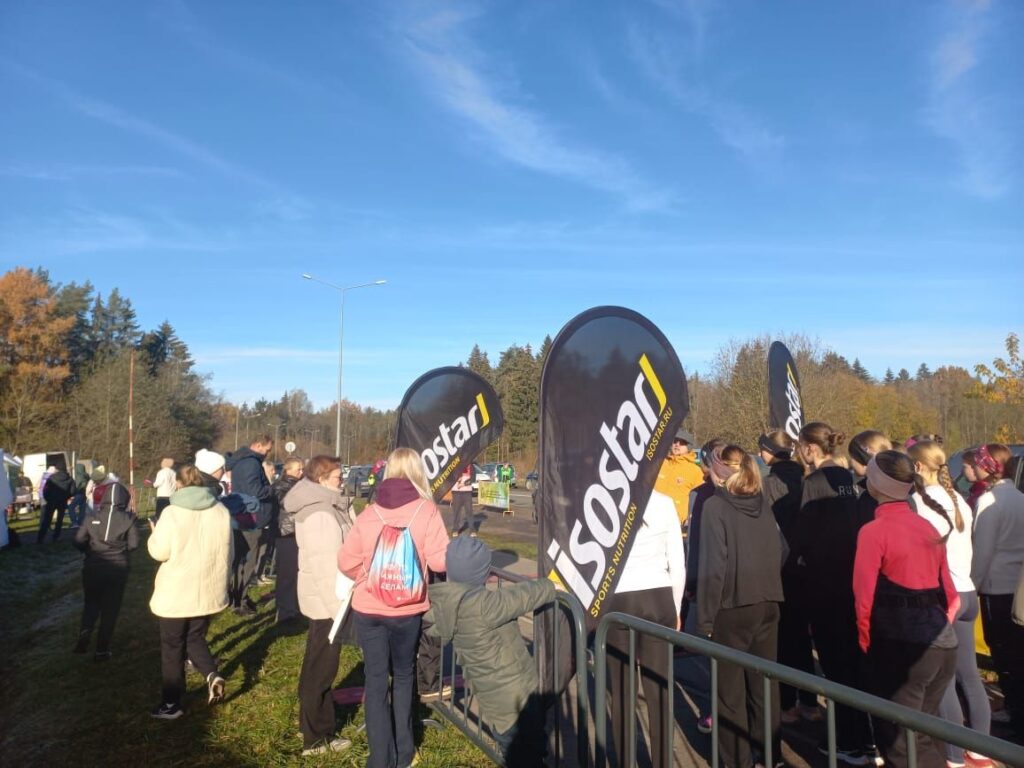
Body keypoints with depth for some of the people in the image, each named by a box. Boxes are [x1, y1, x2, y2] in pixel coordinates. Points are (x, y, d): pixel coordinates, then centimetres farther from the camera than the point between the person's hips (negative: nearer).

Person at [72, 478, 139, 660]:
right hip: (117, 569, -1)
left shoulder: (91, 517, -3)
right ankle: (102, 650, 14)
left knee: (91, 603, 22)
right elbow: (133, 544, -7)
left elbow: (78, 542, -3)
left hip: (92, 567, 2)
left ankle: (84, 633, -3)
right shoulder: (127, 519, -7)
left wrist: (92, 550, 16)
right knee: (110, 609, 11)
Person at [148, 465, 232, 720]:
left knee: (172, 648, 11)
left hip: (176, 594, -4)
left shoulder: (172, 513, -15)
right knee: (195, 638, 21)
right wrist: (221, 580, 21)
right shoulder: (221, 511, 1)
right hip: (209, 591, 4)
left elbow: (159, 552, -13)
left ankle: (171, 704, 19)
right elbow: (227, 552, 8)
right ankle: (212, 674, -3)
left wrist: (154, 536, 9)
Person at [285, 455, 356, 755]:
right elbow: (325, 567, -26)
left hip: (324, 598, 10)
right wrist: (339, 608, -23)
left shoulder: (323, 507, 8)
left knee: (319, 665, 20)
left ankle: (317, 726, 34)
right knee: (321, 669, 3)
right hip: (328, 601, -10)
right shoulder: (320, 515, -24)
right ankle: (315, 739, 16)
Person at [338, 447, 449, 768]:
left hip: (367, 609, 1)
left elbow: (346, 562, -1)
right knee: (404, 676, 19)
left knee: (375, 681, 12)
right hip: (406, 609, -1)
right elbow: (439, 560, -15)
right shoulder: (425, 510, -11)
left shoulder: (370, 512, -3)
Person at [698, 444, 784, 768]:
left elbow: (713, 565, -17)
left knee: (731, 689, 9)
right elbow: (779, 551, 7)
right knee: (764, 684, 17)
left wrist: (705, 617, -11)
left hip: (731, 608, -5)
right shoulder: (763, 502, 3)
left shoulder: (715, 506, -13)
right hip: (767, 604, 5)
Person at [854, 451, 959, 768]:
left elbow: (865, 596, -14)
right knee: (922, 734, 22)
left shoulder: (874, 531, -13)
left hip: (901, 645, -7)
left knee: (899, 741, 7)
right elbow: (947, 591, 12)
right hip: (941, 643, 7)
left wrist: (866, 640, 0)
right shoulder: (929, 527, 8)